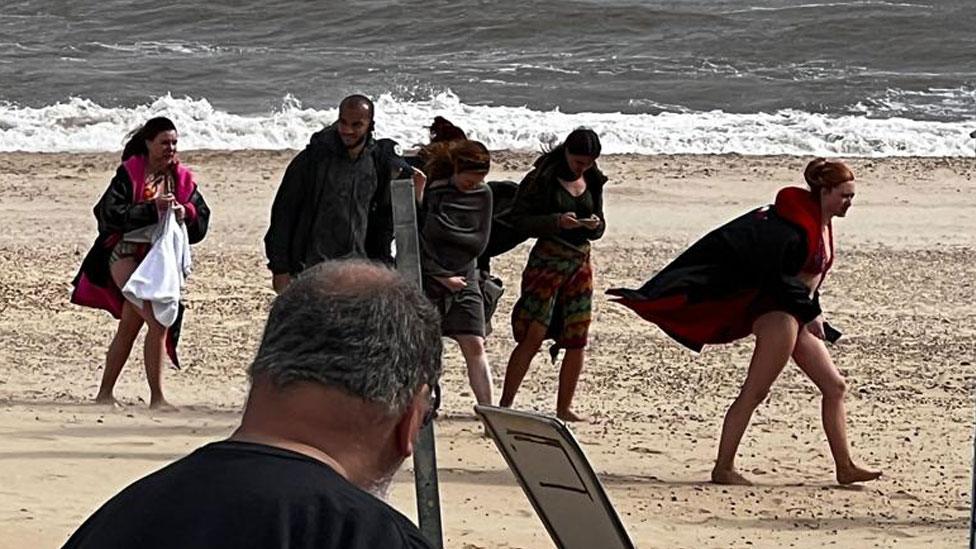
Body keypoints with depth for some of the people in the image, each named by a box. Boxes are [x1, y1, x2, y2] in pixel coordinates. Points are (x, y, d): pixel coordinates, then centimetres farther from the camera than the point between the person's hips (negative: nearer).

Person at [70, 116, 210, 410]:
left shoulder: (181, 178, 8)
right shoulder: (130, 173, -7)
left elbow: (202, 218, 6)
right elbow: (108, 212, -17)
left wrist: (185, 213, -16)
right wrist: (152, 208, -23)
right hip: (125, 254, -6)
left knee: (129, 327, 7)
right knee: (157, 322, -19)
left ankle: (105, 392, 17)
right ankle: (156, 396, -14)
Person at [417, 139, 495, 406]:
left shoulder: (482, 194, 3)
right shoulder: (429, 188, -9)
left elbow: (479, 243, 0)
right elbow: (417, 240, -10)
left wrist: (446, 232, -11)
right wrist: (442, 275, -11)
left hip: (464, 279, 3)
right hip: (428, 279, -3)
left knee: (475, 346, -5)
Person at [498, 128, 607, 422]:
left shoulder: (592, 181, 11)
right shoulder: (542, 178, -7)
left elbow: (598, 230, 17)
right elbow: (519, 219, -9)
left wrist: (595, 225, -7)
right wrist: (557, 221, -21)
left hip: (581, 262, 6)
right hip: (547, 260, -6)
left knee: (577, 339, 2)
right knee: (533, 336, -11)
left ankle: (564, 408, 12)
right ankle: (504, 405, -6)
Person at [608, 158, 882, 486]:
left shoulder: (824, 225, 14)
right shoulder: (797, 224, -15)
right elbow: (775, 275, -19)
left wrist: (814, 315, 11)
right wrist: (810, 312, -14)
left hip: (797, 315, 10)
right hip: (776, 312, -10)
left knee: (835, 387, 8)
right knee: (755, 392, -10)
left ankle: (845, 467, 13)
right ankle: (723, 469, -7)